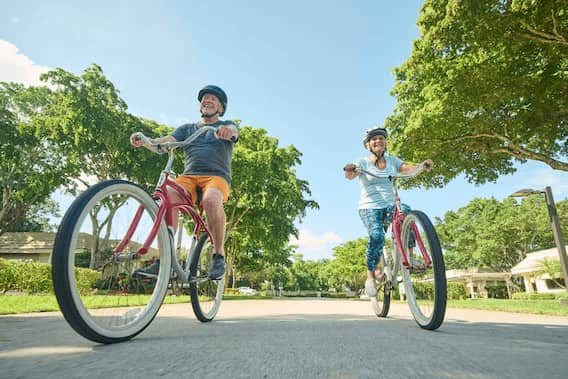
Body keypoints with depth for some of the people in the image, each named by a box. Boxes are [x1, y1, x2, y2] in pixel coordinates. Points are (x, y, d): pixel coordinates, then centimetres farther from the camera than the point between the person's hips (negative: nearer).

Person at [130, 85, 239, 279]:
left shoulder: (227, 125, 19)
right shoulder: (187, 128, 26)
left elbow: (233, 132, -8)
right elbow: (163, 143, 9)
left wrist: (227, 130, -34)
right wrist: (144, 141, -14)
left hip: (216, 176, -2)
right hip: (188, 176, 3)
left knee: (211, 201, -37)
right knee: (167, 196, -30)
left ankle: (219, 255, -18)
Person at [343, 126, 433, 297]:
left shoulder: (392, 160, 11)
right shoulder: (363, 162, 1)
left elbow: (410, 169, -7)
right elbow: (351, 175, -19)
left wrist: (423, 165, -29)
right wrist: (348, 170, -43)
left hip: (390, 205, 3)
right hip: (369, 207, -2)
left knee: (407, 212, -32)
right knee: (377, 236, -30)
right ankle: (371, 276, -9)